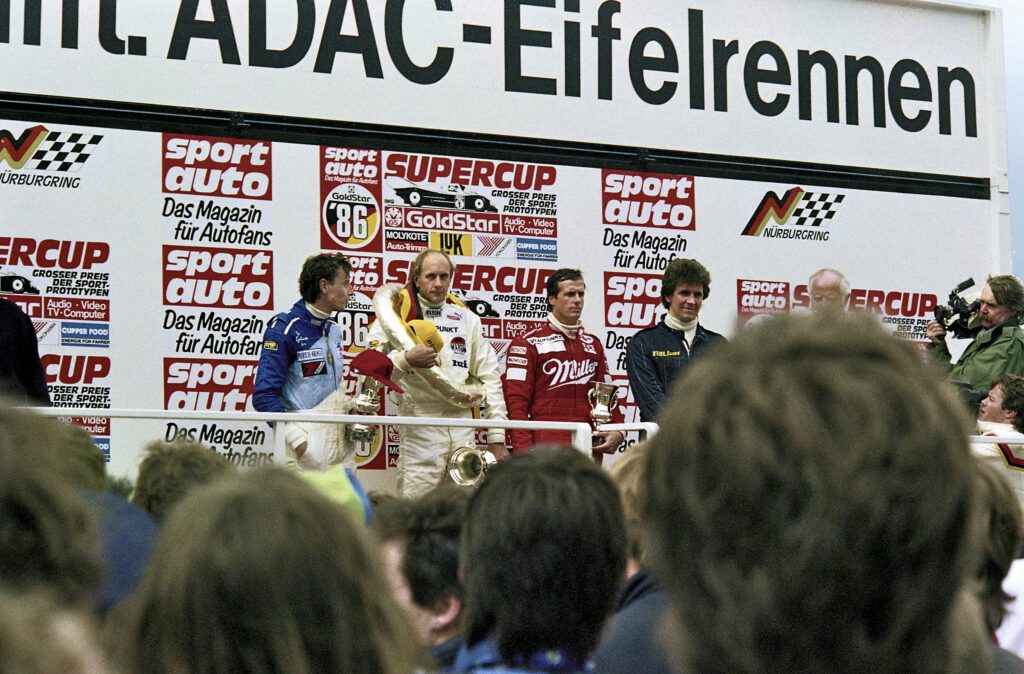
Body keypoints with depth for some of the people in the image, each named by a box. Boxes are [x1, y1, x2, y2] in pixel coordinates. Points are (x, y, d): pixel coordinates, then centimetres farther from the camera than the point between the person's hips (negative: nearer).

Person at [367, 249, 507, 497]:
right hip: (419, 430, -4)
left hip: (463, 427, 4)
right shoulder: (396, 313, 4)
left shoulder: (467, 318, 17)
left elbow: (489, 377, 17)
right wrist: (406, 360, -22)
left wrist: (497, 438, 11)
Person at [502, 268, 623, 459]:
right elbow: (516, 401, -5)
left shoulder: (593, 345, 19)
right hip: (545, 450, -5)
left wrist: (617, 431, 4)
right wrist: (524, 450, -15)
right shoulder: (528, 343, 1)